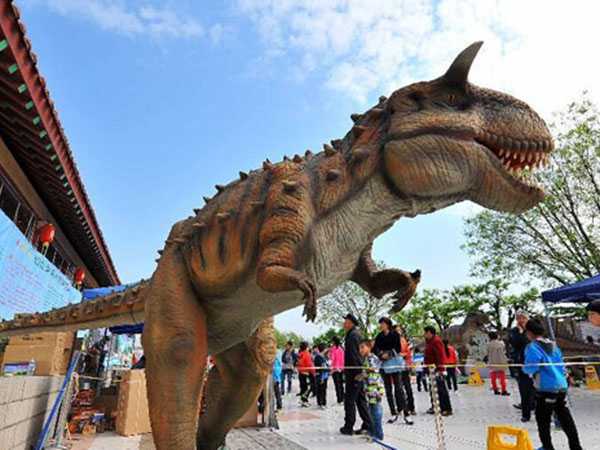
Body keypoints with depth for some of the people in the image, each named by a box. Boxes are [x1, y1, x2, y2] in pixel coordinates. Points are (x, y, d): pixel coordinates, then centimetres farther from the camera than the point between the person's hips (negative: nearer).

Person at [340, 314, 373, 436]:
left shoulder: (353, 335, -15)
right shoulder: (357, 334, 16)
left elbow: (354, 355, -22)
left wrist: (355, 373, -23)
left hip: (354, 373, -10)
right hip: (359, 372, 10)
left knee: (349, 400, -1)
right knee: (360, 399, 14)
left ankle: (348, 427, 5)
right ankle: (367, 426, 17)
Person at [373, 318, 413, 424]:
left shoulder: (394, 334, -2)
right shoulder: (379, 336, 10)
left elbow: (397, 349, -6)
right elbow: (375, 348, 4)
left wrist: (388, 354, -15)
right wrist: (381, 354, -13)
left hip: (394, 362, -4)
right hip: (384, 364, 4)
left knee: (398, 388, -7)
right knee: (388, 389, 7)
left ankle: (406, 414, -3)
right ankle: (394, 414, 15)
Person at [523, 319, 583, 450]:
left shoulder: (532, 347, -14)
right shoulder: (553, 345, 10)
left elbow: (530, 368, -19)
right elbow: (561, 364, 15)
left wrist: (525, 368, 1)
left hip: (546, 389, -7)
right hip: (562, 386, 7)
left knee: (543, 420, 7)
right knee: (566, 419, 17)